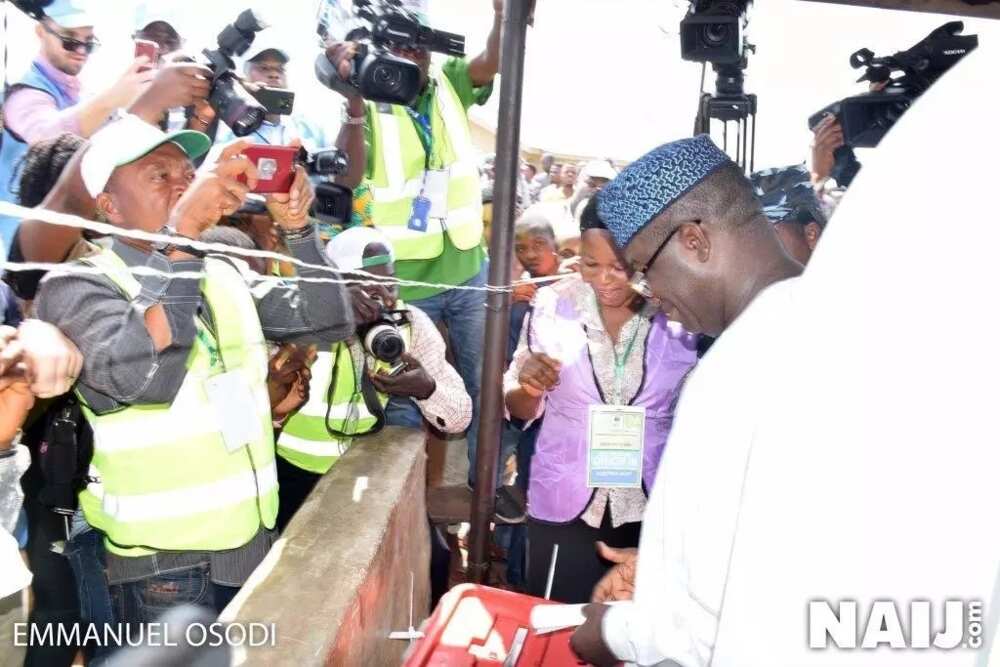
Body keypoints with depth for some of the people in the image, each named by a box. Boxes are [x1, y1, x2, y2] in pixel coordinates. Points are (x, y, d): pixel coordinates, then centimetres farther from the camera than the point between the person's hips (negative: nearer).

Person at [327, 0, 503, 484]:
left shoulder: (449, 82, 1)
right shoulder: (368, 102, -11)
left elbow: (492, 62, -17)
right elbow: (349, 177, -26)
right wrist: (355, 99, -40)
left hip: (469, 272, 4)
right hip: (406, 284, -3)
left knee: (485, 387, 14)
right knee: (407, 398, 12)